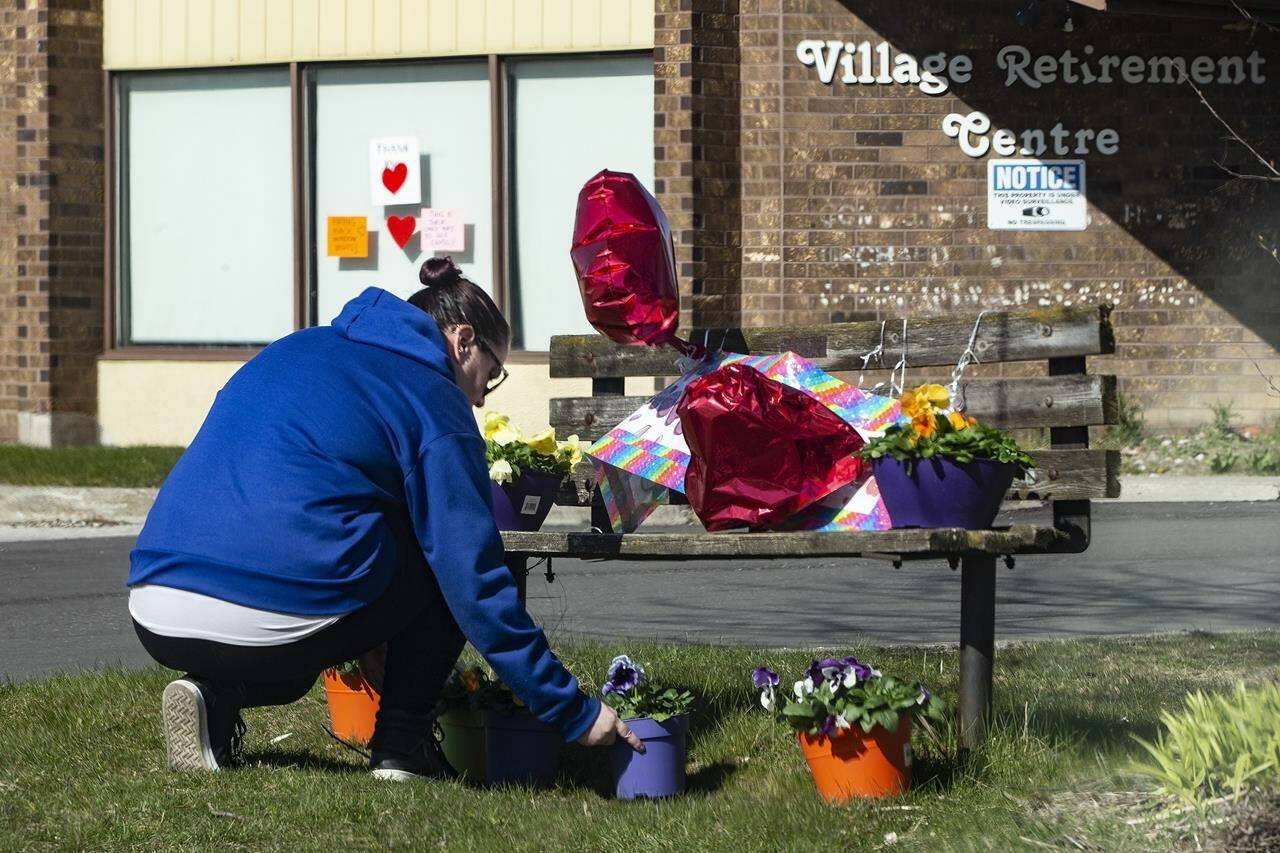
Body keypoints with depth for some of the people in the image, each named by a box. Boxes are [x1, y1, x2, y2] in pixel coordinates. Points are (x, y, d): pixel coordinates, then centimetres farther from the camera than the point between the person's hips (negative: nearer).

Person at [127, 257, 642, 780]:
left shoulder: (293, 349, 26)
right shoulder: (436, 402, 5)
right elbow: (474, 580, 0)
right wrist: (573, 713, 6)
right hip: (275, 627, -6)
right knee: (439, 560, 17)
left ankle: (216, 693, 11)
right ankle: (401, 745, 11)